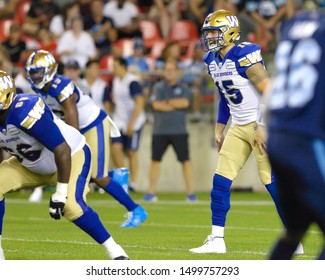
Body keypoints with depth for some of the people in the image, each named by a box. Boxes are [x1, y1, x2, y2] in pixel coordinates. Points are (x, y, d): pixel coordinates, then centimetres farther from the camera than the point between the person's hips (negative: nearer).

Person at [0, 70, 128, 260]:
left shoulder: (25, 112, -36)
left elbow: (62, 151, -32)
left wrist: (60, 194, -29)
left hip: (71, 156, -8)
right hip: (32, 164, 8)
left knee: (71, 206, -27)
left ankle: (114, 250, -9)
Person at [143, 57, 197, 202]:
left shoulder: (184, 89, 6)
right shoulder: (158, 87, 6)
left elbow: (185, 102, -12)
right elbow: (156, 105, -10)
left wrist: (167, 102, -7)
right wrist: (176, 104, -8)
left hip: (179, 131, -1)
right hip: (160, 131, 1)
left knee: (186, 160, -5)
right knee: (155, 160, 4)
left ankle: (191, 193, -3)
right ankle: (151, 193, 11)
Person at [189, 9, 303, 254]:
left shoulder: (245, 57, -20)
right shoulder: (213, 61, 6)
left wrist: (263, 128, -23)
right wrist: (219, 128, 18)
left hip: (261, 124, -8)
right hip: (238, 127, 8)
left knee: (271, 180, -7)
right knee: (221, 180, 1)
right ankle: (217, 240, 6)